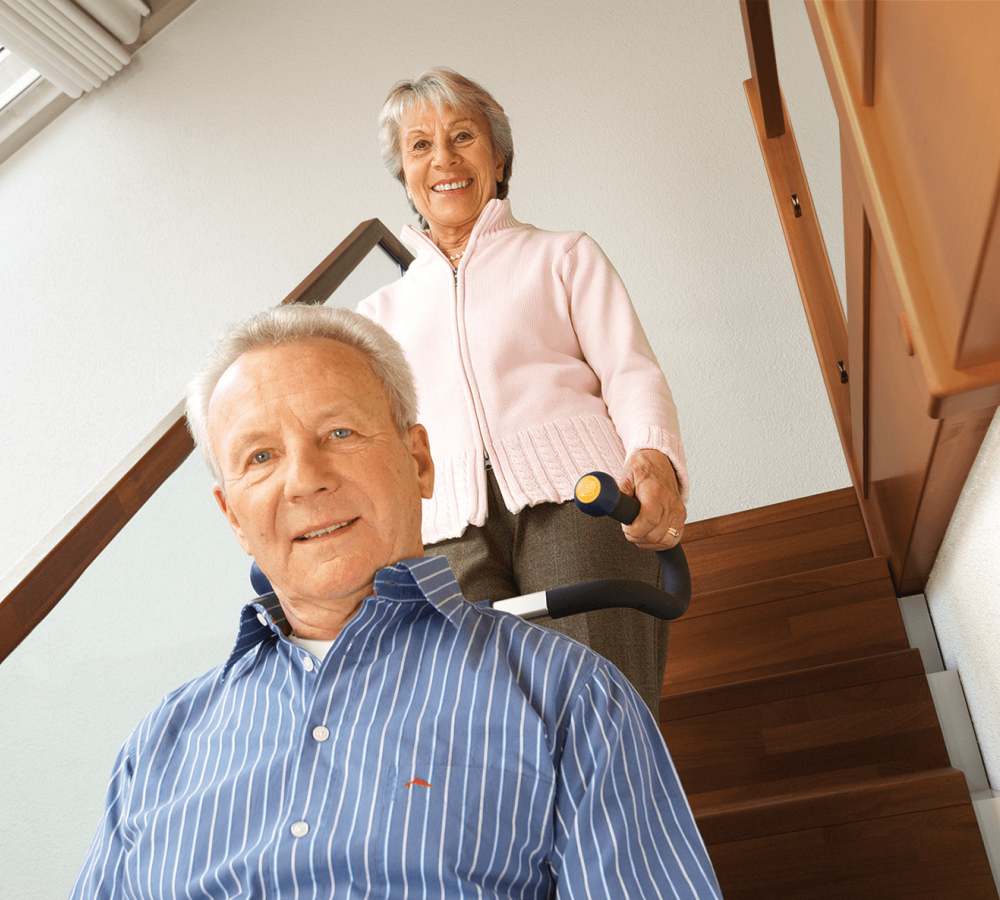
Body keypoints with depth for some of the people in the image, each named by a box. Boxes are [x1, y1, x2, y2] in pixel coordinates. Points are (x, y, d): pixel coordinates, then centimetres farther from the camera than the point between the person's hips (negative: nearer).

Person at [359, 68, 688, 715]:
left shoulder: (563, 256, 22)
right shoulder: (382, 313, 28)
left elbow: (631, 373, 9)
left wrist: (654, 455, -13)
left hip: (572, 499, -2)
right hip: (447, 533, 2)